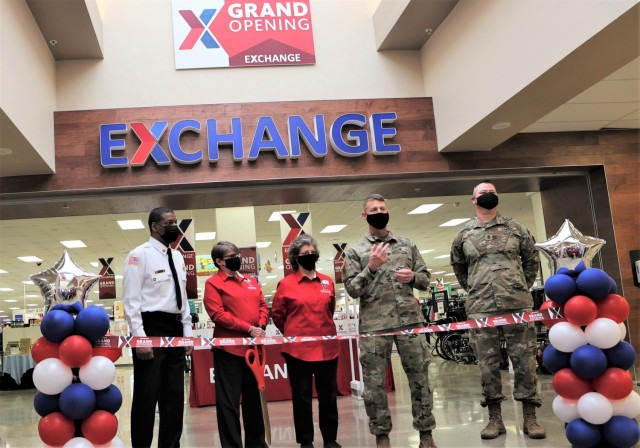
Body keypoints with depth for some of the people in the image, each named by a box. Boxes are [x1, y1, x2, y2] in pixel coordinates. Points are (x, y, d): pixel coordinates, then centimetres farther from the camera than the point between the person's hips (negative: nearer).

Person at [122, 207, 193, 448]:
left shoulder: (178, 257, 14)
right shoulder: (139, 255, -8)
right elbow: (131, 300, -12)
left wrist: (187, 332, 12)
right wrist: (139, 337, -19)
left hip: (174, 329, 7)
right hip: (151, 328, -7)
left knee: (174, 396, 12)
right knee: (146, 397, -1)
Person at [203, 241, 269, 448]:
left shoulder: (250, 281, 16)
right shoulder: (213, 283, -4)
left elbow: (262, 305, 14)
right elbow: (218, 314, -14)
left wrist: (261, 327, -6)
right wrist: (248, 328, -17)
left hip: (253, 346, 7)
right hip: (229, 347, -6)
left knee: (253, 397, 15)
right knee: (229, 401, -1)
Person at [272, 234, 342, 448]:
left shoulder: (327, 282, 6)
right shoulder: (286, 284, -4)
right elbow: (277, 314, 6)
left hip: (327, 347, 3)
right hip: (298, 349, -3)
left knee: (329, 395, 10)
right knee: (302, 396, 6)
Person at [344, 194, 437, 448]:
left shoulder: (407, 245, 13)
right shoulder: (356, 251, 5)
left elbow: (425, 280, 15)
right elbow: (351, 289, -3)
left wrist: (413, 277, -7)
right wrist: (371, 268, -16)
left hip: (410, 319, 2)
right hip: (373, 324, -2)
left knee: (419, 376, 5)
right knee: (374, 383, 2)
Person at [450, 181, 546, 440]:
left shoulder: (515, 229, 9)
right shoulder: (464, 235, 9)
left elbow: (531, 259, 18)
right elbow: (458, 267, 21)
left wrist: (523, 287, 12)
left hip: (517, 304, 0)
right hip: (480, 309, 0)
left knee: (524, 360, 0)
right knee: (488, 363, 2)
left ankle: (529, 417, 8)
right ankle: (495, 418, 11)